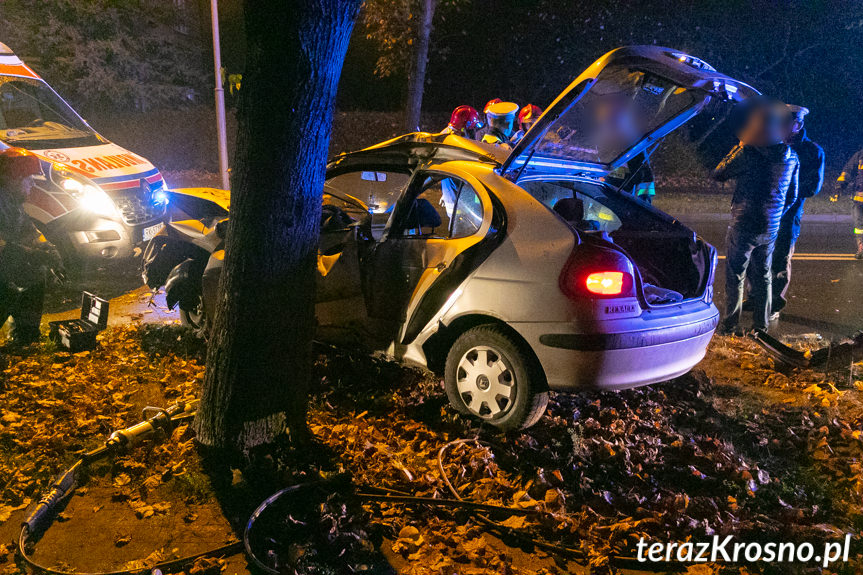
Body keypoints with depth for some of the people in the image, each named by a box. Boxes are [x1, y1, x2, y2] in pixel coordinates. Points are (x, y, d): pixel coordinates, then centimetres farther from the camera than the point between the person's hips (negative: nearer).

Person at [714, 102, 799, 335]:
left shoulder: (748, 153, -19)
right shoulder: (791, 157, 2)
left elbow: (718, 174, -5)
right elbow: (792, 196, 12)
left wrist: (737, 149, 3)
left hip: (744, 225, -5)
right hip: (770, 228, 6)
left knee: (735, 276, 5)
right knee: (763, 276, 17)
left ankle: (731, 325, 9)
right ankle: (761, 326, 26)